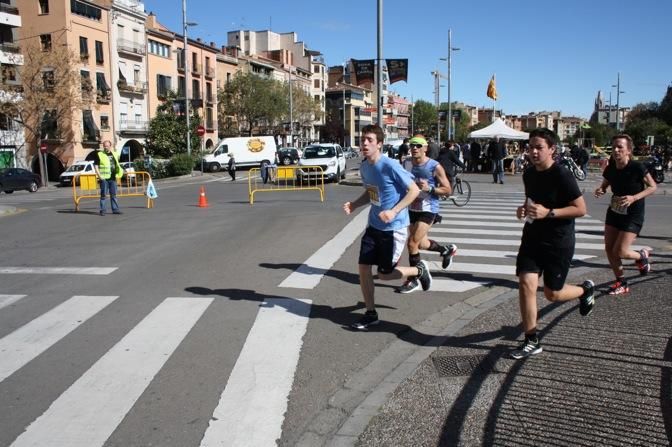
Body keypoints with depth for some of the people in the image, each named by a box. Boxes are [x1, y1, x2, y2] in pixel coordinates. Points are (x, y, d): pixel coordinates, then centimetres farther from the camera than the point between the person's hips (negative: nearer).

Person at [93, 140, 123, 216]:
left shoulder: (114, 154, 15)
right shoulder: (100, 154, -1)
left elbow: (117, 165, 26)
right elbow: (95, 166, -5)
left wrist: (117, 174, 15)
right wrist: (99, 176, -14)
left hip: (113, 178, 5)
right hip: (104, 178, -5)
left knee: (113, 194, 8)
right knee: (103, 194, -2)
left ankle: (115, 209, 13)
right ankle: (102, 210, 3)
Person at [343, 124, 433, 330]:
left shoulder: (390, 166, -20)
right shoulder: (364, 167, 3)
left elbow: (414, 190, -16)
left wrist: (394, 212, -24)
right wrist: (354, 204, -1)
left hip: (394, 228, -7)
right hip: (374, 226, 7)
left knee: (384, 274, 2)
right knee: (363, 268, 1)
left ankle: (419, 270, 30)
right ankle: (370, 314, 17)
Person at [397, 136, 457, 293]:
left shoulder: (434, 167, -14)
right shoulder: (406, 163, 1)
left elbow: (448, 190, -11)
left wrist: (429, 188, -25)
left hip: (428, 209, -7)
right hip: (412, 208, 7)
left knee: (412, 243, -14)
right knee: (421, 243, 19)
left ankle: (413, 281, 2)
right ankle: (447, 250, 49)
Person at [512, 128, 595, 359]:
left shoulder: (562, 175, -16)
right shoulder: (528, 174, 5)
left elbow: (581, 209, -16)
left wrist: (548, 212, -26)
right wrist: (524, 209, 1)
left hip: (559, 242, -5)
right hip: (533, 237, 6)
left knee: (552, 293, 5)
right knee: (526, 284, -8)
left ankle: (585, 289, 39)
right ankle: (531, 341, 3)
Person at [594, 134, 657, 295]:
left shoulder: (637, 168, -21)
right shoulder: (610, 169, -7)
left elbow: (652, 187, -11)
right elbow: (604, 186, 10)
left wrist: (634, 198, -26)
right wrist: (600, 190, -14)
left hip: (633, 216, -5)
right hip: (614, 212, 5)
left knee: (620, 252, -9)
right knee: (609, 249, 3)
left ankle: (642, 255, 26)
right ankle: (621, 283, 22)